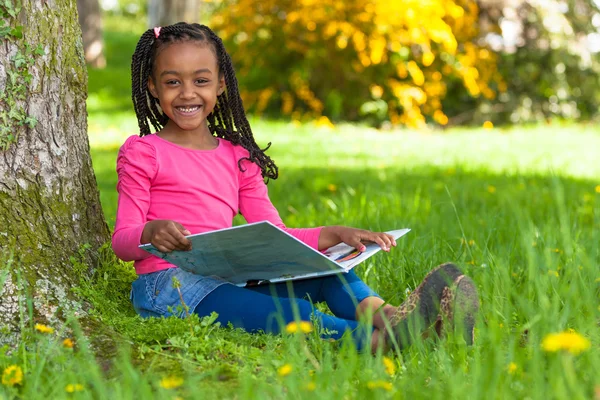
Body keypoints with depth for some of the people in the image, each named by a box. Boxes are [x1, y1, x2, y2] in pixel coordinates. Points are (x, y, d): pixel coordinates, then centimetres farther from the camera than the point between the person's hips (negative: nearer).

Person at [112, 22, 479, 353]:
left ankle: (381, 313, -48)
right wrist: (151, 233, -28)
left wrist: (336, 234, -4)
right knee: (287, 313, -33)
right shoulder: (142, 153, 3)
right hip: (168, 287, -6)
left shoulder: (237, 157, 18)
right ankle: (373, 341, -56)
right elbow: (121, 240, -3)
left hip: (229, 280, 6)